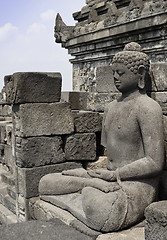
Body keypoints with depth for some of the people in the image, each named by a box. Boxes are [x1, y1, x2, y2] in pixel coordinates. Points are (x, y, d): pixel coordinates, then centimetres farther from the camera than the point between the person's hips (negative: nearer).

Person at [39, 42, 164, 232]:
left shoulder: (147, 108, -11)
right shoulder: (111, 108, 16)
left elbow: (154, 164, -17)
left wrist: (114, 175, -12)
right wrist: (95, 174, 2)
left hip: (136, 185, -7)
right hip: (111, 179, 7)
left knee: (98, 208, -39)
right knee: (46, 182, -1)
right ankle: (93, 184, -13)